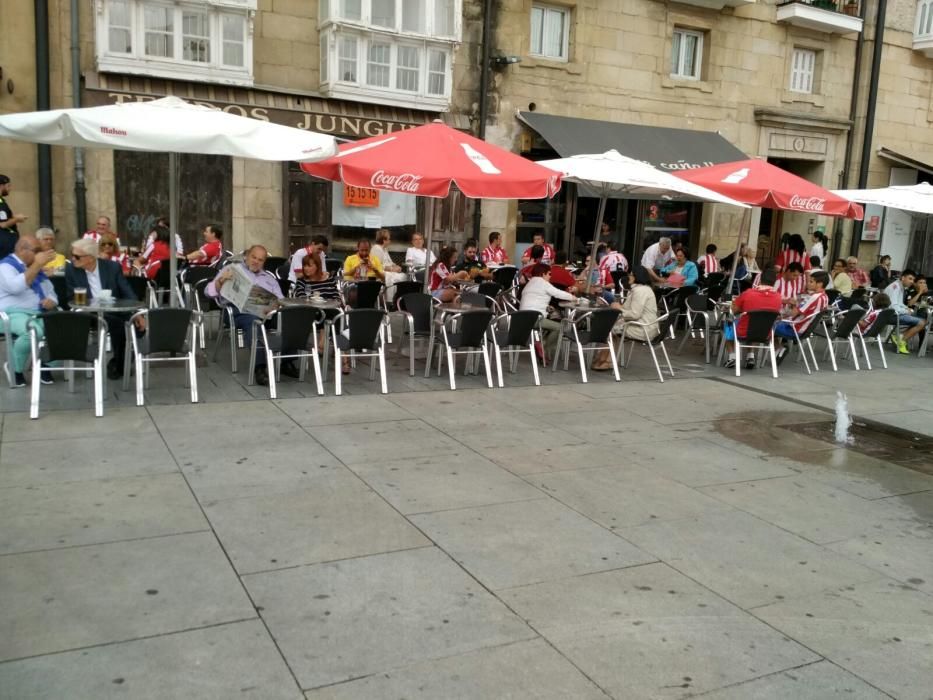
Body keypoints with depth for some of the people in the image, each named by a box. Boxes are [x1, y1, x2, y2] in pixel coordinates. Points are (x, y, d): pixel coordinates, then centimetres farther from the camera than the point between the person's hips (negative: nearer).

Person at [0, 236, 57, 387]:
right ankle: (15, 370, -14)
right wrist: (37, 265, -23)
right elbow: (16, 287, -24)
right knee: (33, 331, -39)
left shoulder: (36, 267, 21)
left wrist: (51, 301, -3)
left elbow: (50, 292, 23)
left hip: (40, 314, 6)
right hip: (14, 314, -6)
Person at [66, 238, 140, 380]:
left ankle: (117, 362, 0)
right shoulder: (71, 270, 0)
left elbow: (127, 292, -1)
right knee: (117, 323, -32)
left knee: (137, 325, -26)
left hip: (115, 313, 2)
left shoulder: (113, 267, 0)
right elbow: (72, 298, 3)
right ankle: (119, 363, -9)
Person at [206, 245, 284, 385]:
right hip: (240, 310, -3)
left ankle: (286, 361, -25)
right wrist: (221, 281, -11)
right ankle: (260, 367, -45)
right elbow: (209, 291, 10)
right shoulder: (232, 269, 20)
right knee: (254, 321, -40)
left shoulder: (269, 277, 31)